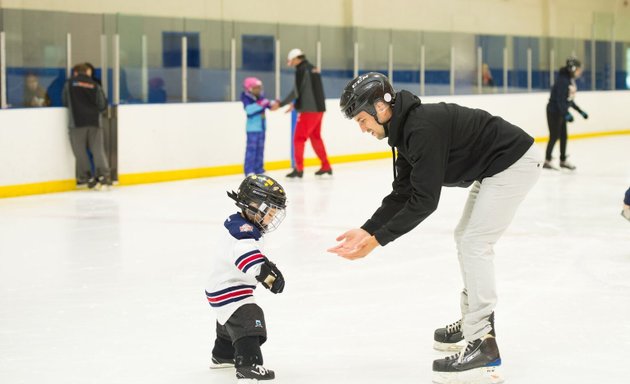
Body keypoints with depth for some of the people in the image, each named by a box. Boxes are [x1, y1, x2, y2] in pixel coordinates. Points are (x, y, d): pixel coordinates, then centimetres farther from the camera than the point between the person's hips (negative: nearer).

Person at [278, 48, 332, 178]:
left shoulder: (301, 70, -11)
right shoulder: (313, 69, 16)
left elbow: (296, 91, -15)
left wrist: (282, 104, -8)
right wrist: (295, 104, 22)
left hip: (309, 110, -9)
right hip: (318, 108, 9)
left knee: (299, 138, -3)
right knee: (315, 137, 19)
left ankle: (299, 169, -6)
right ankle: (326, 166, 20)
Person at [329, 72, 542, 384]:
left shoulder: (424, 129, -26)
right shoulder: (406, 128, 5)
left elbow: (425, 201, -26)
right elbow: (402, 194, 7)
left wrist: (378, 239, -21)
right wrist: (366, 230, -2)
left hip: (515, 162, -11)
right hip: (496, 165, 11)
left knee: (474, 243, -13)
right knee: (466, 237, 19)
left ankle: (482, 345, -14)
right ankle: (475, 321, 32)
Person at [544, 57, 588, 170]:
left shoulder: (571, 80, 6)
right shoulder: (563, 80, -22)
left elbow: (569, 100, 14)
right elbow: (560, 99, -28)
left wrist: (580, 111, 17)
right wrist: (567, 114, -36)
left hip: (561, 111, 9)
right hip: (554, 111, -9)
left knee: (563, 136, 13)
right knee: (554, 136, -3)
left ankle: (563, 161, 23)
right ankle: (547, 161, 6)